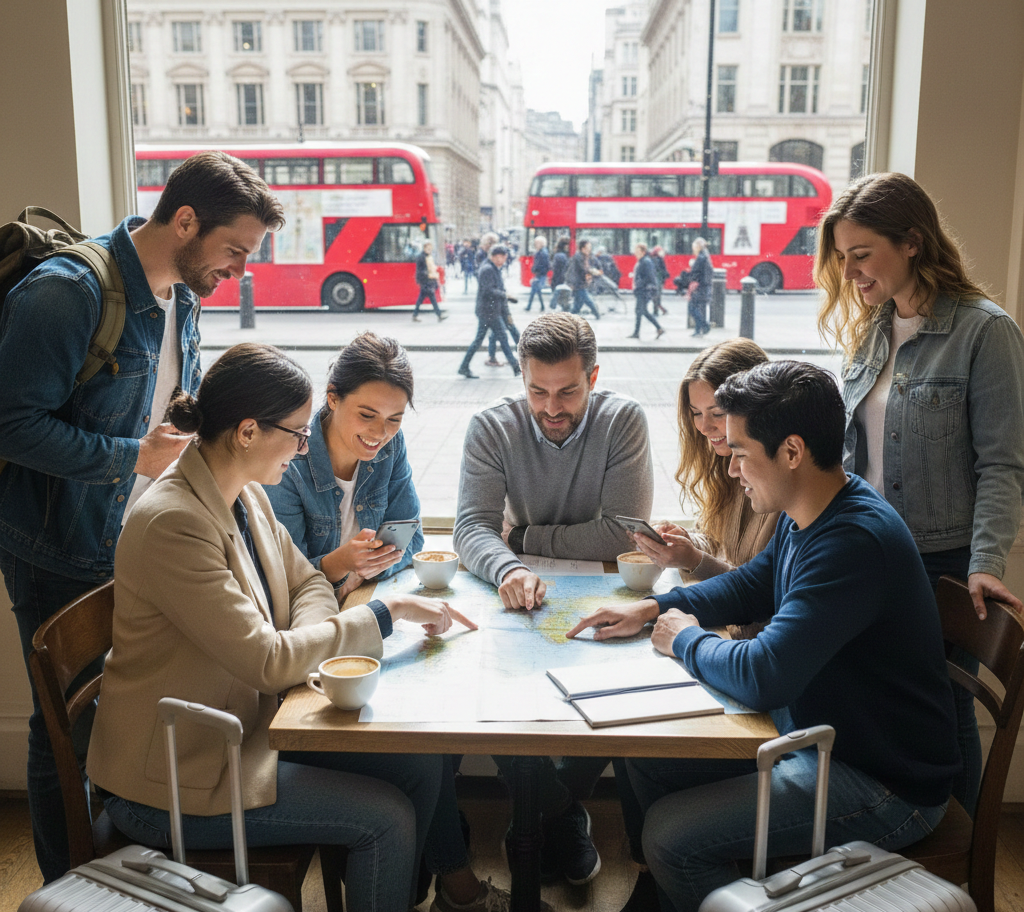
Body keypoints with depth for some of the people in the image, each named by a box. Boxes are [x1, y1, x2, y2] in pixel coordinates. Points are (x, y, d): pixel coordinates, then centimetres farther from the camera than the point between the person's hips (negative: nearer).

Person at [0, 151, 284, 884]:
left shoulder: (181, 298, 6)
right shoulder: (67, 291, -21)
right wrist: (134, 456, -23)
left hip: (140, 546, 8)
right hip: (60, 560, -7)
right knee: (67, 729, 8)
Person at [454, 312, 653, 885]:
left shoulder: (623, 421, -11)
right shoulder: (493, 428, -6)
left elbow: (622, 532, -17)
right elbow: (473, 526, -17)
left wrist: (527, 537, -11)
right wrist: (509, 568, -39)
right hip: (519, 590, 1)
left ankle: (547, 812, 1)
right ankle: (562, 816, 1)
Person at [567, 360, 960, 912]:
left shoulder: (854, 540, -31)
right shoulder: (805, 518, 1)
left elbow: (762, 677, -34)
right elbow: (751, 586, 19)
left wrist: (686, 640, -13)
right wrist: (653, 609, 5)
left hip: (885, 785, -9)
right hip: (811, 732, 9)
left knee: (671, 836, -17)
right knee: (647, 759, 9)